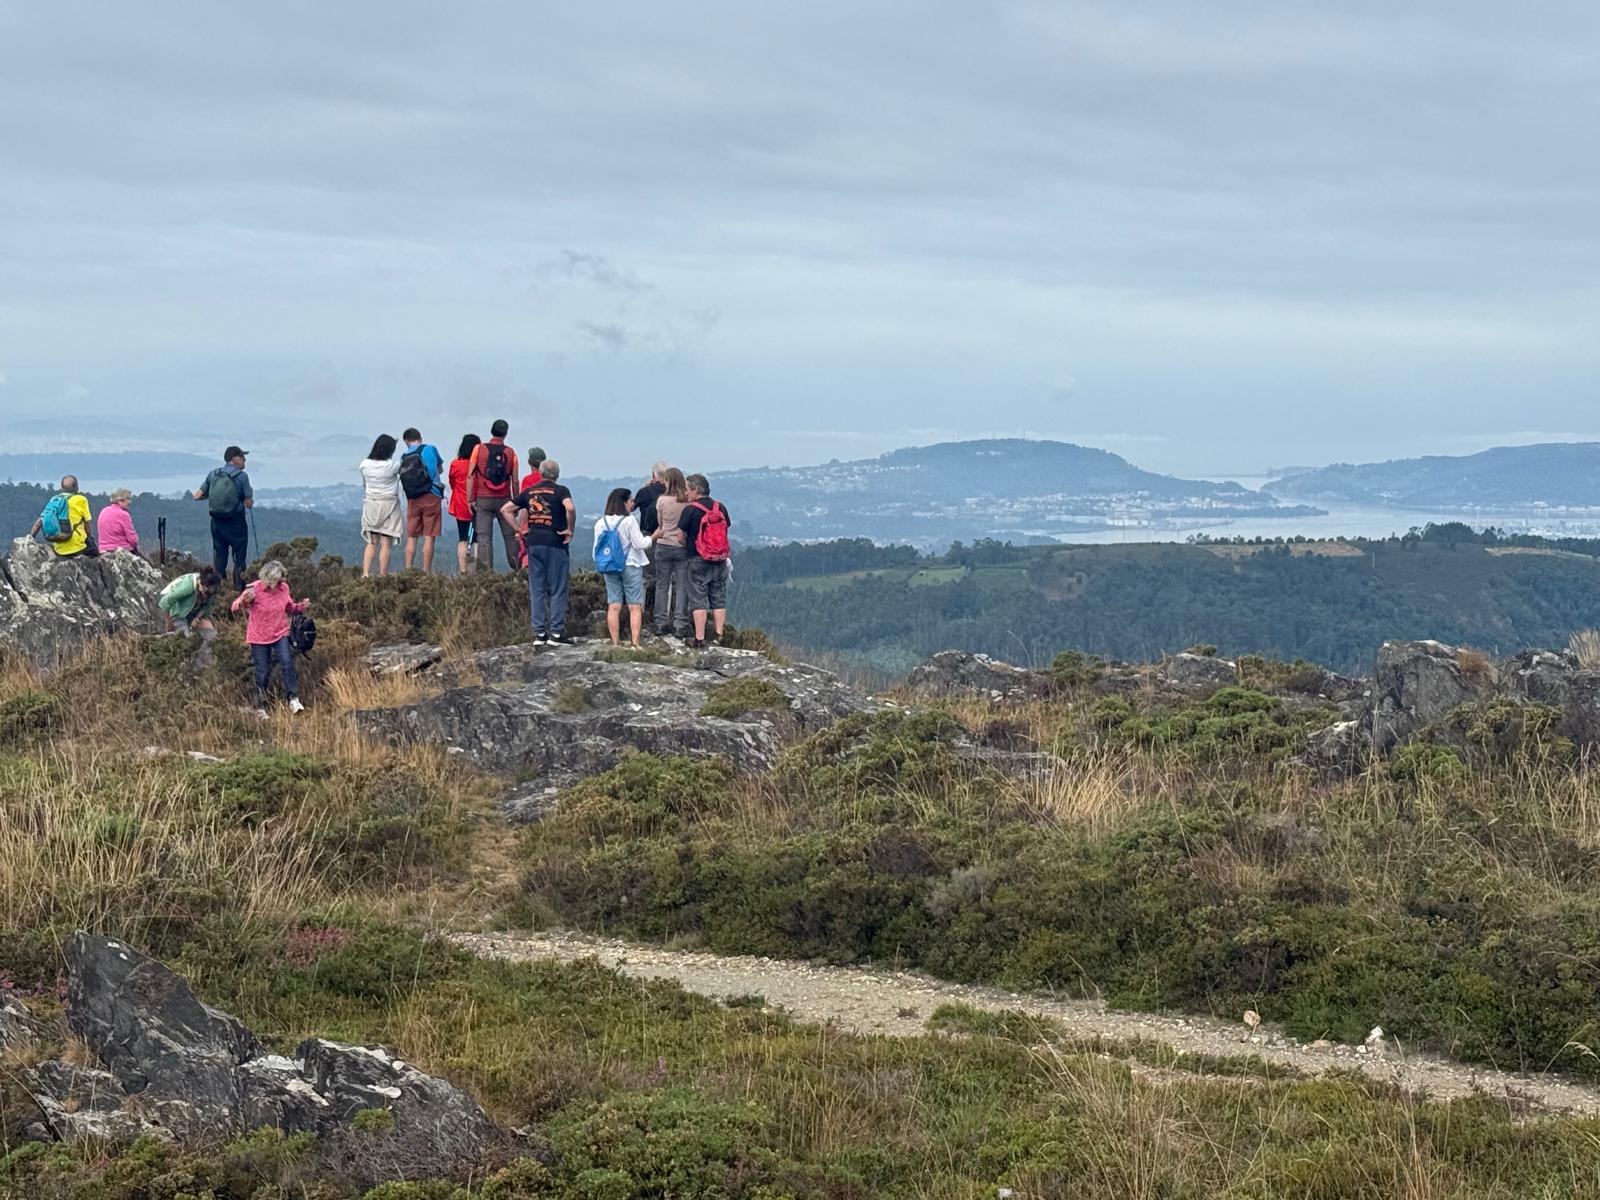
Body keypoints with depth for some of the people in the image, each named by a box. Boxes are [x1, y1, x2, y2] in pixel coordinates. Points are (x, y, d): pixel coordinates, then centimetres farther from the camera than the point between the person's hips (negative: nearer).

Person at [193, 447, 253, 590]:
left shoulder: (213, 475, 3)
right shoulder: (241, 476, -10)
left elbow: (197, 496, 5)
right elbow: (249, 504, -11)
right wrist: (250, 496, 10)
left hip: (217, 523, 5)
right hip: (236, 523, -4)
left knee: (219, 557, 12)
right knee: (239, 557, 3)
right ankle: (239, 588, -1)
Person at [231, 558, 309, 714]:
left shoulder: (284, 588, -5)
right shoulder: (254, 589, -18)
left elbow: (289, 608, 12)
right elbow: (235, 607, -15)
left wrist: (300, 606, -9)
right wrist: (244, 602, -38)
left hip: (281, 634, 3)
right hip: (259, 637, -2)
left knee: (287, 663, -17)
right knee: (262, 672, 4)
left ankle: (294, 699, -8)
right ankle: (260, 707, 21)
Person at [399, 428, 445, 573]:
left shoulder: (403, 458, 7)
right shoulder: (430, 449, 1)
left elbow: (403, 477, 5)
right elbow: (440, 468, 16)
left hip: (412, 499, 3)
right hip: (431, 496, -3)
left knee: (411, 537, 9)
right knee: (429, 538, -3)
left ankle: (407, 571, 5)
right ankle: (426, 572, -6)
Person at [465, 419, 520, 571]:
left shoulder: (479, 449, 0)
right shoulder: (511, 453, 2)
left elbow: (470, 476, -3)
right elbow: (515, 481, 2)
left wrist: (470, 499, -1)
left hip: (483, 499, -1)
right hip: (504, 500, 1)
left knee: (484, 537, -1)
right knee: (510, 536, 8)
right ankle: (517, 568, 8)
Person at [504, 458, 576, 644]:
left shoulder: (529, 492, 11)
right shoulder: (560, 491, -4)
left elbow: (506, 510, 11)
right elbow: (570, 508, -24)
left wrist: (519, 529, 10)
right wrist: (570, 530, -11)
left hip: (533, 543, 4)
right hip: (555, 543, -4)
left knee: (536, 589, 8)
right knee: (557, 590, 1)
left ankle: (539, 632, 8)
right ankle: (556, 632, -2)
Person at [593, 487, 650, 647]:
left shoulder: (600, 523, 4)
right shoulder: (629, 520, -11)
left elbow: (596, 549, 6)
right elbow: (640, 544, -11)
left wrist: (600, 568, 18)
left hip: (609, 568, 5)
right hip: (630, 566, -5)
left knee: (613, 606, 5)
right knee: (635, 606, -1)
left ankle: (615, 642, 5)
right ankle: (635, 642, -7)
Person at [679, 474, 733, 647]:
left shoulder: (690, 509, -10)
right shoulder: (720, 507, 4)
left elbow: (680, 536, -9)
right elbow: (727, 528, 12)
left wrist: (687, 547, 10)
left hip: (698, 561, -4)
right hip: (720, 560, 4)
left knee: (698, 599, 0)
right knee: (719, 599, 11)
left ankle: (699, 638, -3)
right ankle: (718, 635, 11)